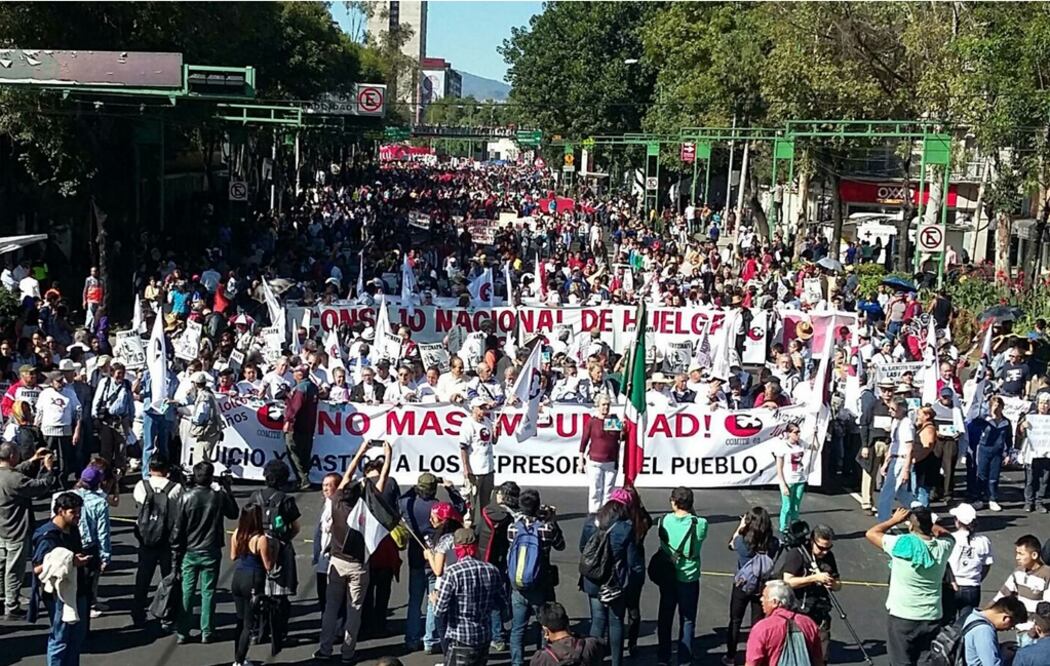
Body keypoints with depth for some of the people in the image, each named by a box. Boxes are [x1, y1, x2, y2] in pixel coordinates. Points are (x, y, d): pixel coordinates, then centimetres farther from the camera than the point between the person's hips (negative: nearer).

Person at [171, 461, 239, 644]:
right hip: (211, 553, 0)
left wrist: (175, 554, 2)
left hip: (189, 552, 0)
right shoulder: (219, 496, -9)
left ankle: (182, 632, 10)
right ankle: (207, 632, 11)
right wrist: (227, 490, 14)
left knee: (186, 592, 8)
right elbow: (233, 513, 11)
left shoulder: (186, 497, -9)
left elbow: (178, 528, -6)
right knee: (208, 592, 8)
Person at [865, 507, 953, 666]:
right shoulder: (942, 547, -4)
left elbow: (871, 533, -1)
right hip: (932, 618, 4)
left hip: (903, 618, -3)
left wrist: (894, 520, 6)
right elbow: (947, 534, 21)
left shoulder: (900, 545, -16)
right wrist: (927, 522, 16)